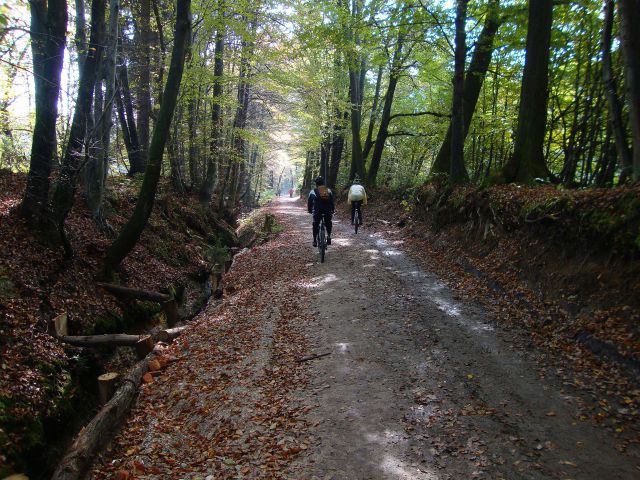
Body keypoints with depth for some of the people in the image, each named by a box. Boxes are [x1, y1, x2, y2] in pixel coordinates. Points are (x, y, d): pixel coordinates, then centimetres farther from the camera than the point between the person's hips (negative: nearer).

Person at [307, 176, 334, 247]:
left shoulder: (312, 192, 4)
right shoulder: (329, 191, 9)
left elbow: (309, 202, 9)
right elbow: (332, 201, 12)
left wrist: (309, 210, 22)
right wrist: (333, 209, 22)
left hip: (317, 211, -1)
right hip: (328, 211, 1)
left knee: (315, 225, 14)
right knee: (328, 223, 24)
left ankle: (315, 240, 12)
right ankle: (329, 236, 8)